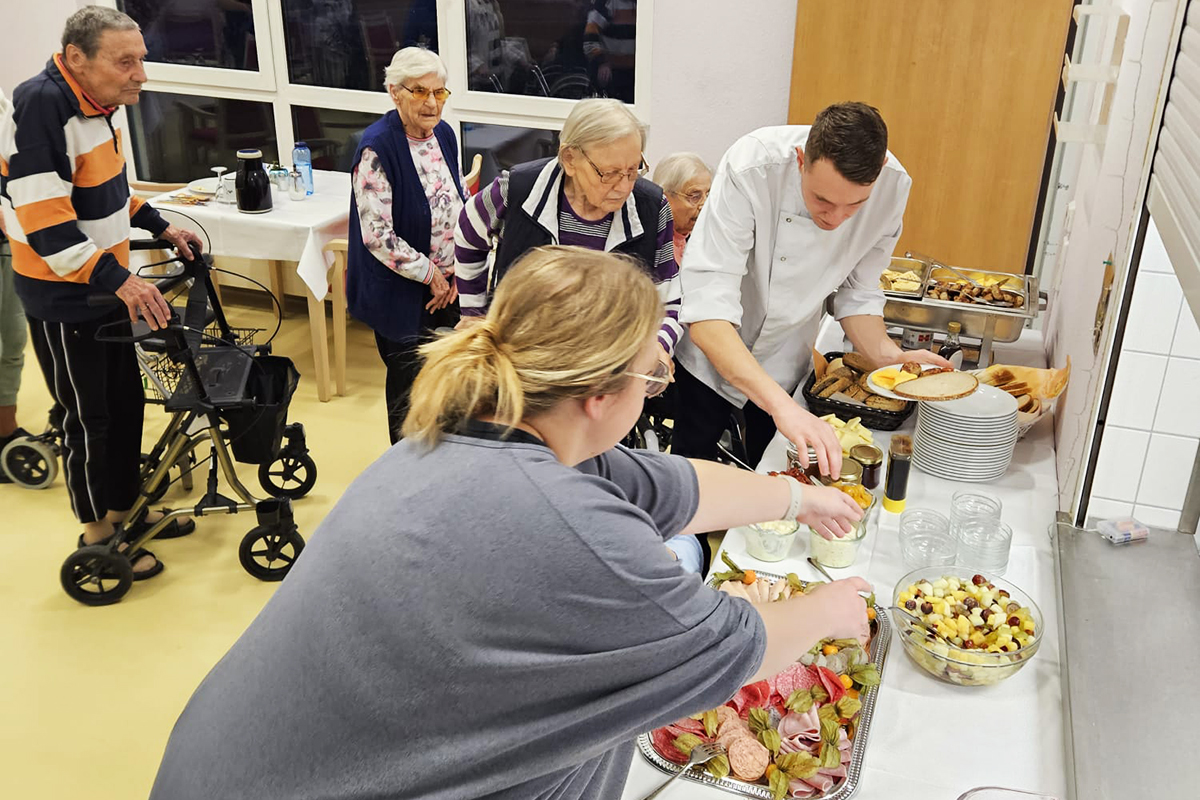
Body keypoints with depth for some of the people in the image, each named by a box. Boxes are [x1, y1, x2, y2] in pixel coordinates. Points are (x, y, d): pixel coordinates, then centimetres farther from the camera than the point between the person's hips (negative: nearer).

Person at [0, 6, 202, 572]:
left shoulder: (98, 102, 2)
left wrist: (160, 227, 14)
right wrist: (118, 279, -34)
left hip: (107, 286, 8)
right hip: (62, 298, -8)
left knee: (126, 401, 18)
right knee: (88, 418, 4)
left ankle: (125, 507, 36)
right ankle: (97, 536, 22)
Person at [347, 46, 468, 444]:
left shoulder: (443, 134, 2)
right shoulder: (377, 149, -20)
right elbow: (377, 235, -22)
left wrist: (453, 272, 0)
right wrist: (431, 274, -14)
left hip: (446, 284, 6)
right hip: (400, 291, -6)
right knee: (408, 381, 9)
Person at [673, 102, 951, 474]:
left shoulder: (893, 185, -22)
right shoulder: (752, 167, -35)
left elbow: (857, 291, -6)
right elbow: (707, 309, -42)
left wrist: (889, 355, -26)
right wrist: (780, 403, -53)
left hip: (785, 360, 3)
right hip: (716, 351, -3)